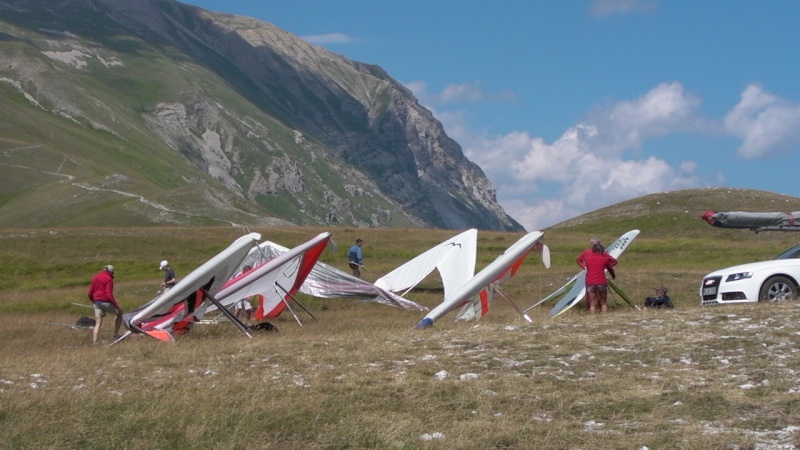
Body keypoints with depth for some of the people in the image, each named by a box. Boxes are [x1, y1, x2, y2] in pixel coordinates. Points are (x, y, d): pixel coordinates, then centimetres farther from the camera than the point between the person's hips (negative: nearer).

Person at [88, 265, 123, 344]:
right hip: (106, 302, -6)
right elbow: (109, 294, -16)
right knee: (119, 312, 16)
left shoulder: (95, 278, 14)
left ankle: (94, 341, -4)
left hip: (97, 302, 6)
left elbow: (90, 293, 16)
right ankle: (116, 335, 14)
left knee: (98, 323, 8)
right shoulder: (108, 279, -8)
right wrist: (116, 305, -14)